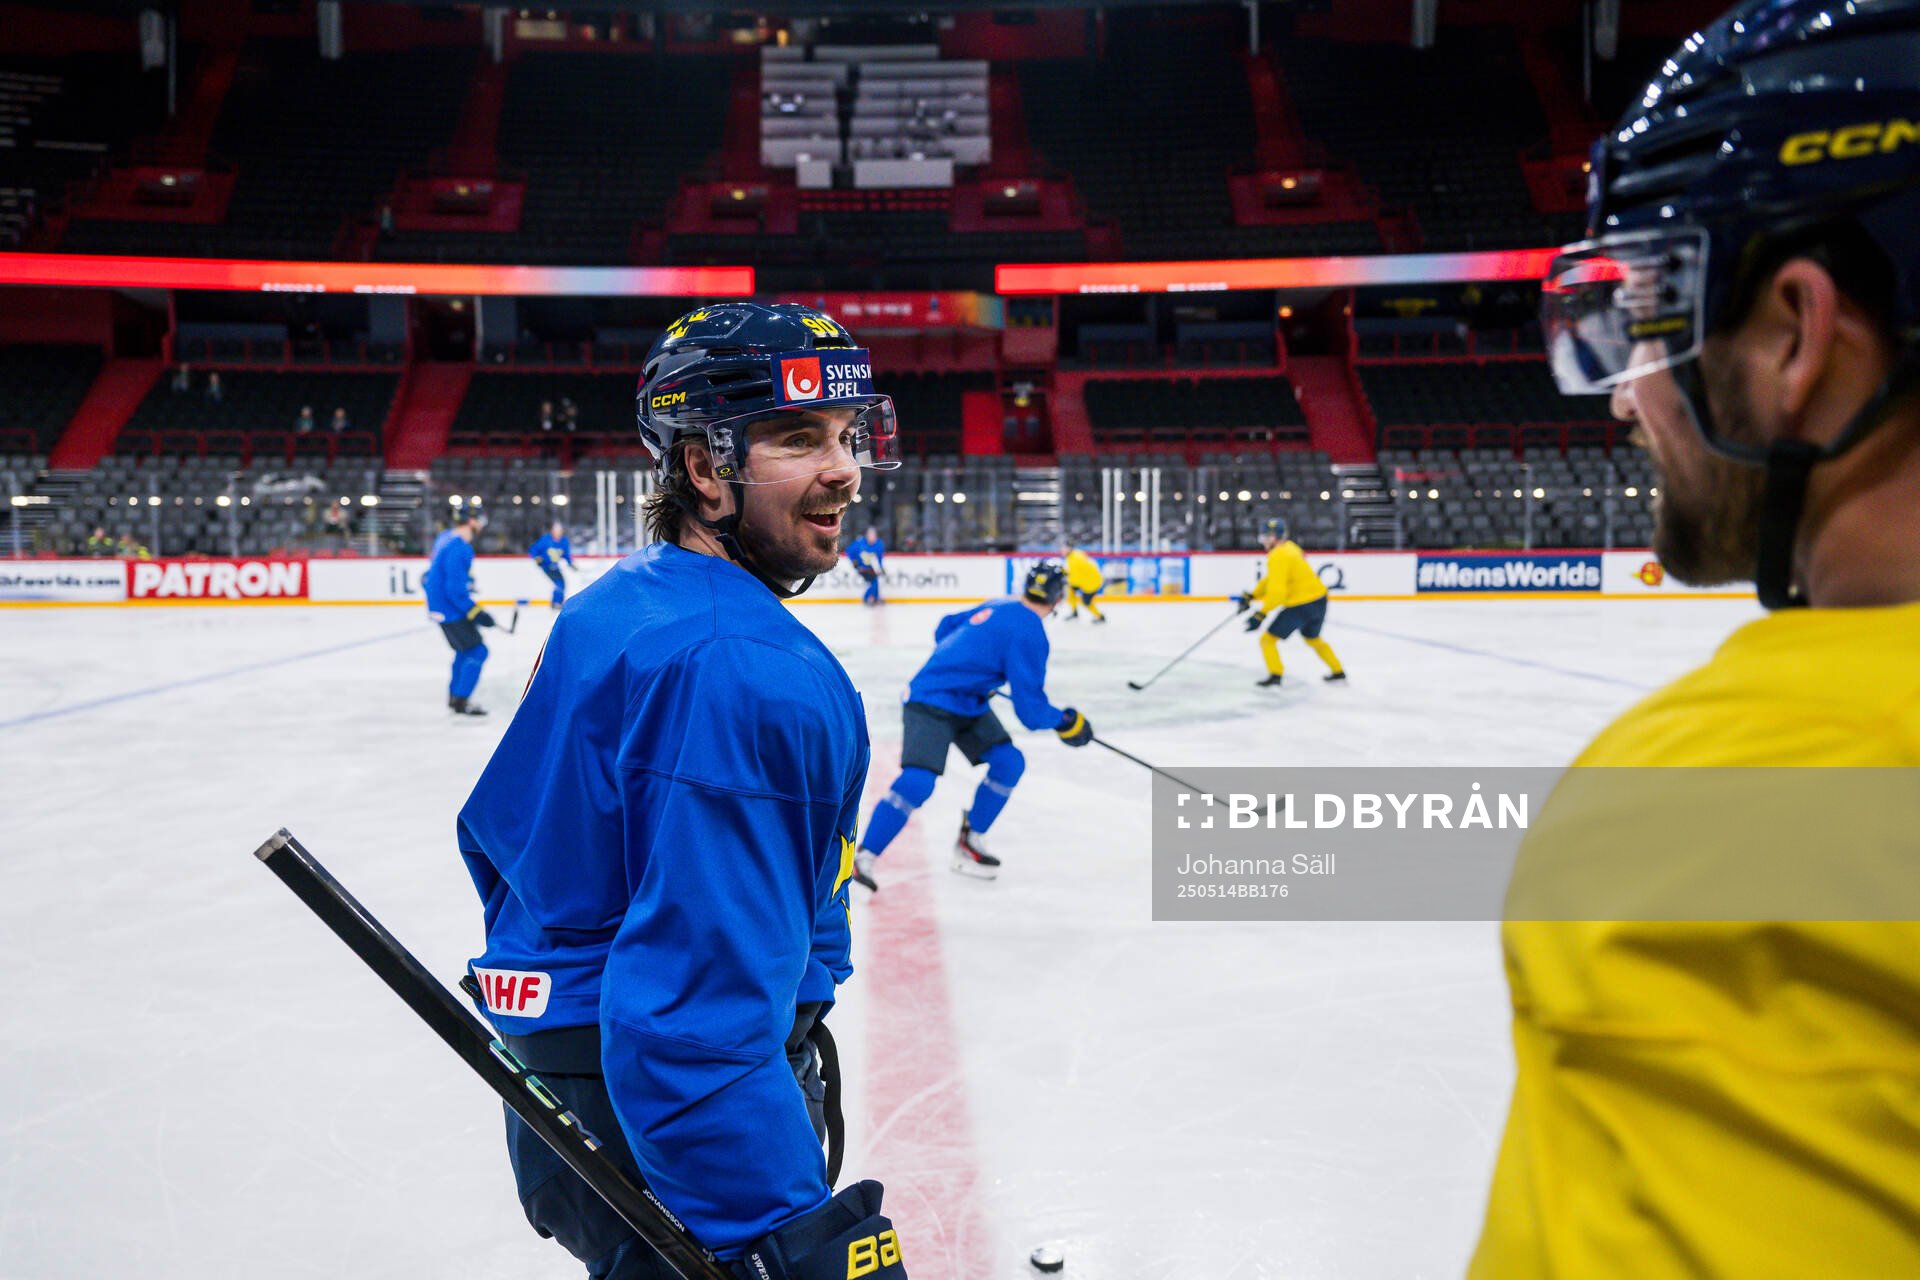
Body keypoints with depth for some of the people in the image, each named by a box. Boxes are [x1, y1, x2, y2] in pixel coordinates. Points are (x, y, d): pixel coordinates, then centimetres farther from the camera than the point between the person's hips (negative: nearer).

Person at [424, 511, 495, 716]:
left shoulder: (446, 537, 4)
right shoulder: (459, 549, -27)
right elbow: (456, 591, -28)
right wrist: (477, 613, -24)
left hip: (440, 605, 10)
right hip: (449, 610, -10)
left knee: (465, 650, 21)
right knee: (477, 651, -6)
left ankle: (454, 697, 29)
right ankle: (461, 701, -4)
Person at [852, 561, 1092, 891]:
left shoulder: (997, 607, 4)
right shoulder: (1029, 632, -22)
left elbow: (946, 628, 20)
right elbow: (1030, 707, -20)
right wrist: (1066, 722, -4)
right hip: (930, 703, -10)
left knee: (1009, 762, 3)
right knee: (918, 780, -21)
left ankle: (969, 842, 15)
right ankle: (862, 858, -13)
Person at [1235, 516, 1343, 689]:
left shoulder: (1278, 556, -17)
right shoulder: (1289, 547, 12)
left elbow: (1277, 591, -25)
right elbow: (1272, 580, 19)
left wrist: (1260, 615, -24)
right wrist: (1251, 597, 14)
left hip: (1301, 605, -9)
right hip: (1319, 598, 9)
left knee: (1267, 639, -1)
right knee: (1312, 638, 32)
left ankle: (1275, 676, -10)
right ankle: (1338, 671, 39)